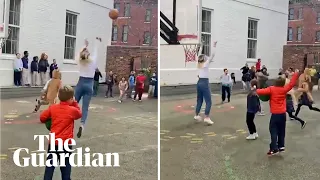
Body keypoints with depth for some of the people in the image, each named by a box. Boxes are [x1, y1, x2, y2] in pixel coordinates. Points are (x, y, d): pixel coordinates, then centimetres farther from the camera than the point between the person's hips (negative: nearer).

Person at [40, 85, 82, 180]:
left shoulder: (52, 108, -1)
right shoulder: (73, 110, -8)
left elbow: (42, 118, 8)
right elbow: (79, 114, 13)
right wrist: (75, 103, 14)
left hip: (53, 142, 3)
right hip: (66, 143, -2)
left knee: (50, 165, 11)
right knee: (65, 166, 8)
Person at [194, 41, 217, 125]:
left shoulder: (199, 64, 8)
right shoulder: (206, 64, -9)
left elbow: (199, 55, 24)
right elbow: (212, 55, -14)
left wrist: (201, 47, 30)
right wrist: (214, 46, -13)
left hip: (199, 82, 8)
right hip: (204, 83, -8)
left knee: (199, 100, 17)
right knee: (208, 101, -6)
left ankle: (196, 115, 21)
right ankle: (206, 118, -14)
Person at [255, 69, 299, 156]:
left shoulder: (271, 89, -11)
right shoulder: (284, 89, -1)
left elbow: (261, 92, -20)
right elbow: (291, 83, 10)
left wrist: (256, 90, 1)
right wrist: (296, 74, 19)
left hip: (275, 114, -5)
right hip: (283, 113, 5)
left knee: (273, 130, -3)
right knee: (281, 130, 16)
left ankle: (274, 149, -9)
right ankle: (281, 146, 21)